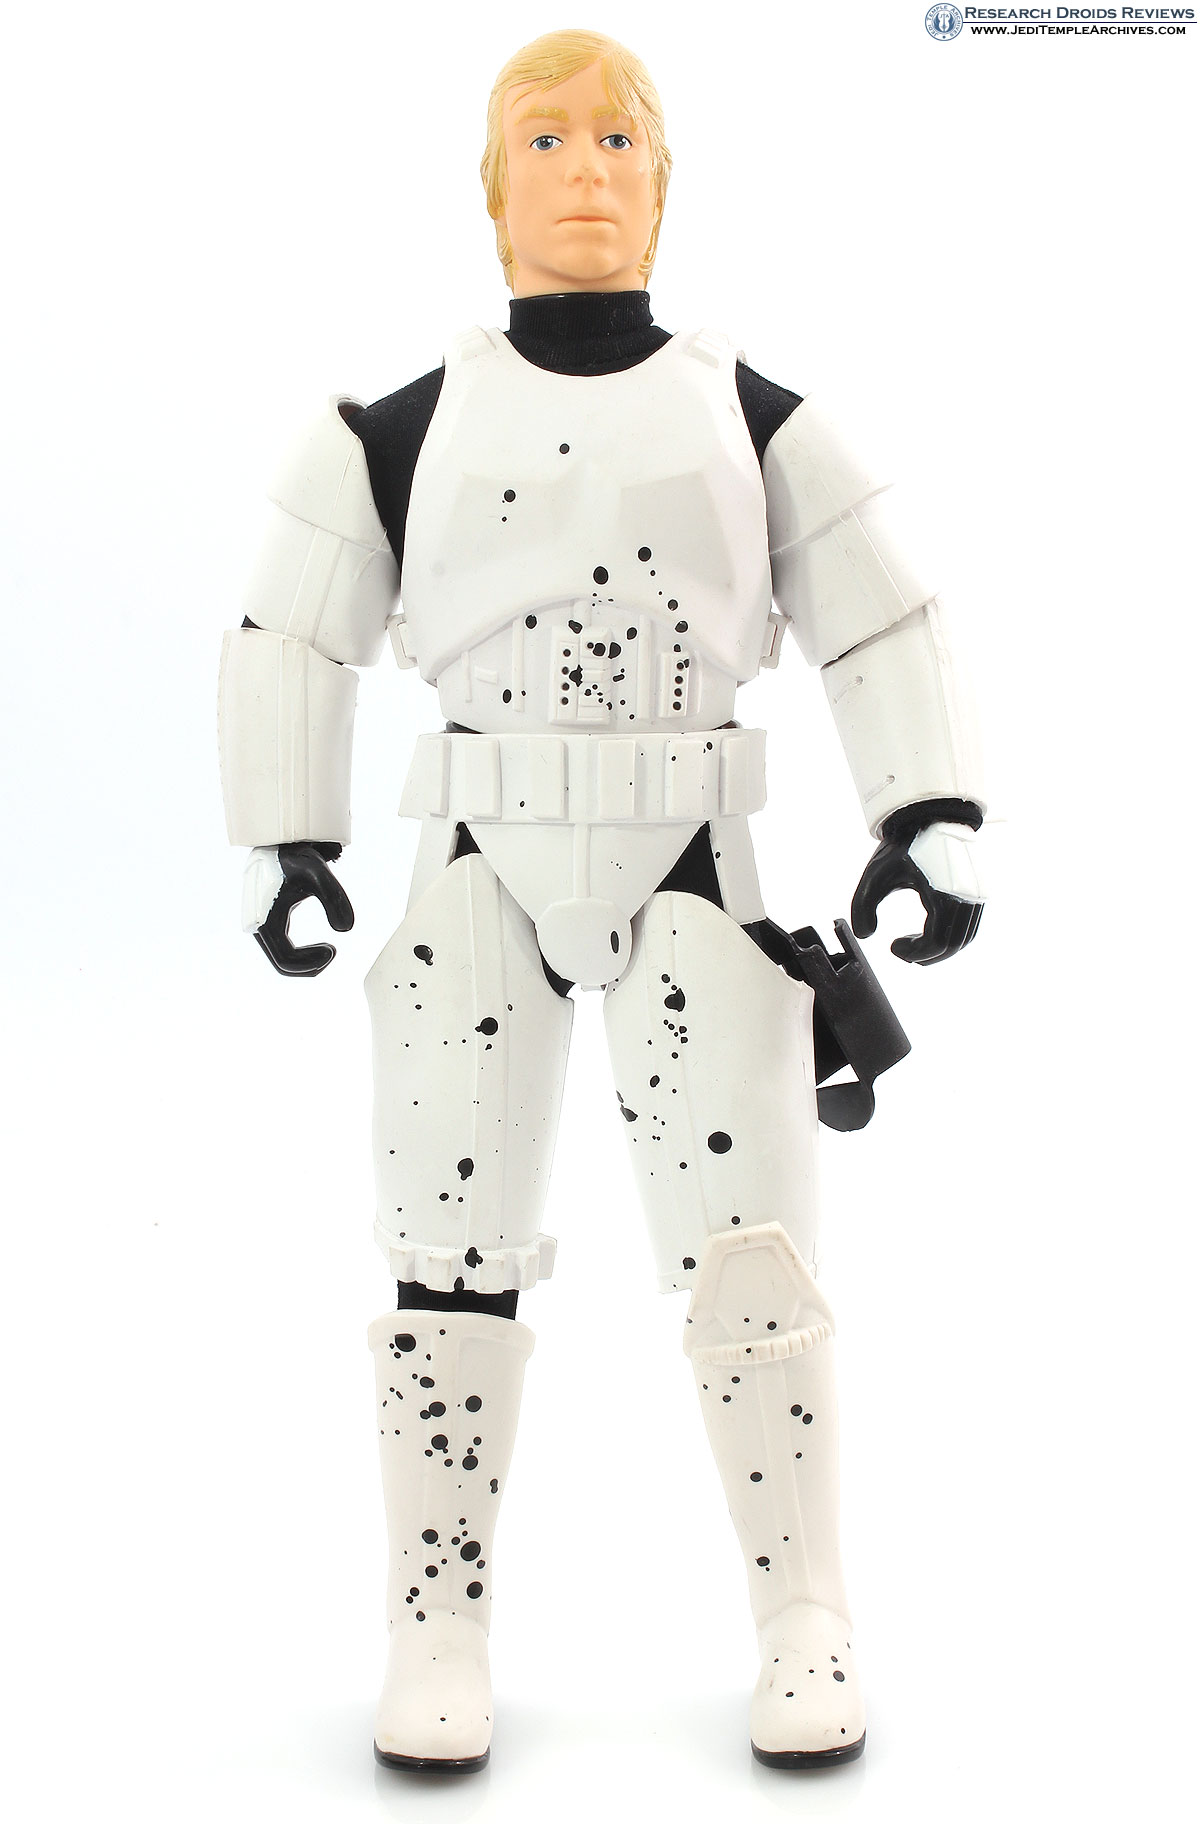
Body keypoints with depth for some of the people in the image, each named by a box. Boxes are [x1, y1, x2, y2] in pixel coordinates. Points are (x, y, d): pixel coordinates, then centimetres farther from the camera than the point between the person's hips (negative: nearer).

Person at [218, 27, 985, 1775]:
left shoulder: (753, 417, 7)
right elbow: (292, 638, 11)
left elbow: (887, 622, 7)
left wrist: (934, 824, -3)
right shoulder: (404, 431, 5)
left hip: (690, 871, 0)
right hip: (482, 872, 0)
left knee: (748, 1248, -4)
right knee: (453, 1256, -1)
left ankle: (805, 1628, 11)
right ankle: (441, 1631, 14)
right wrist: (286, 845, 7)